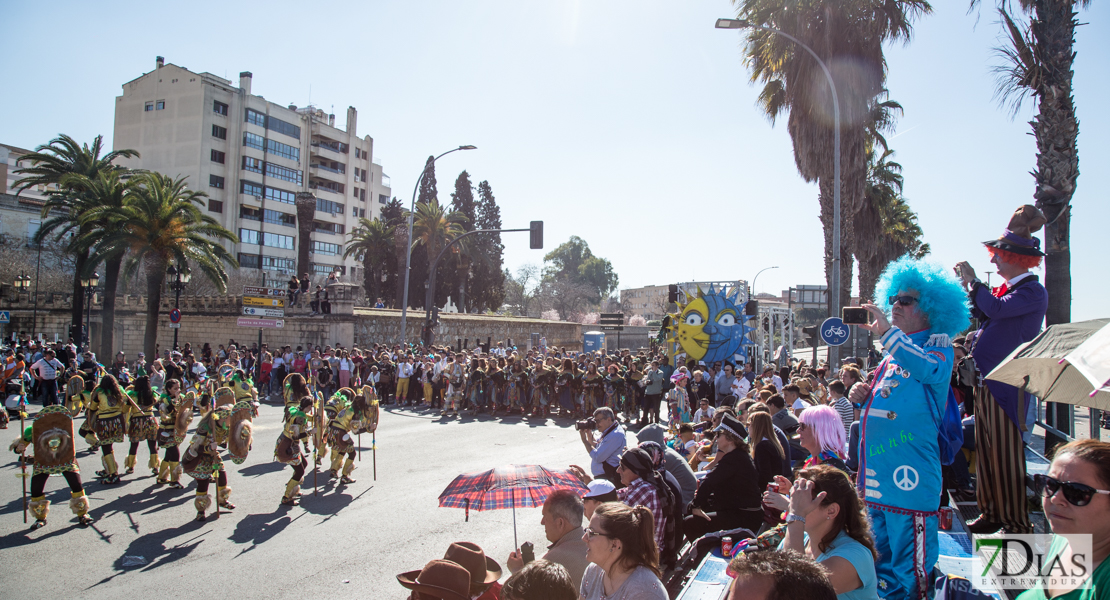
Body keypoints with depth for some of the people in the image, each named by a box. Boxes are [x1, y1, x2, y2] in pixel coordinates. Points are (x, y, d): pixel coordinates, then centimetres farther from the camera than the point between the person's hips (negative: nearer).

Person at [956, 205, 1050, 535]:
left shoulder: (1033, 291, -11)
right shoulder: (1003, 289, 15)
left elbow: (996, 309, -26)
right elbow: (984, 316, 19)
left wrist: (973, 281, -12)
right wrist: (969, 287, 8)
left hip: (1008, 385, -8)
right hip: (985, 381, 8)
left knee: (1006, 456, -4)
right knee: (985, 451, 13)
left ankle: (1017, 524, 6)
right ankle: (991, 512, 23)